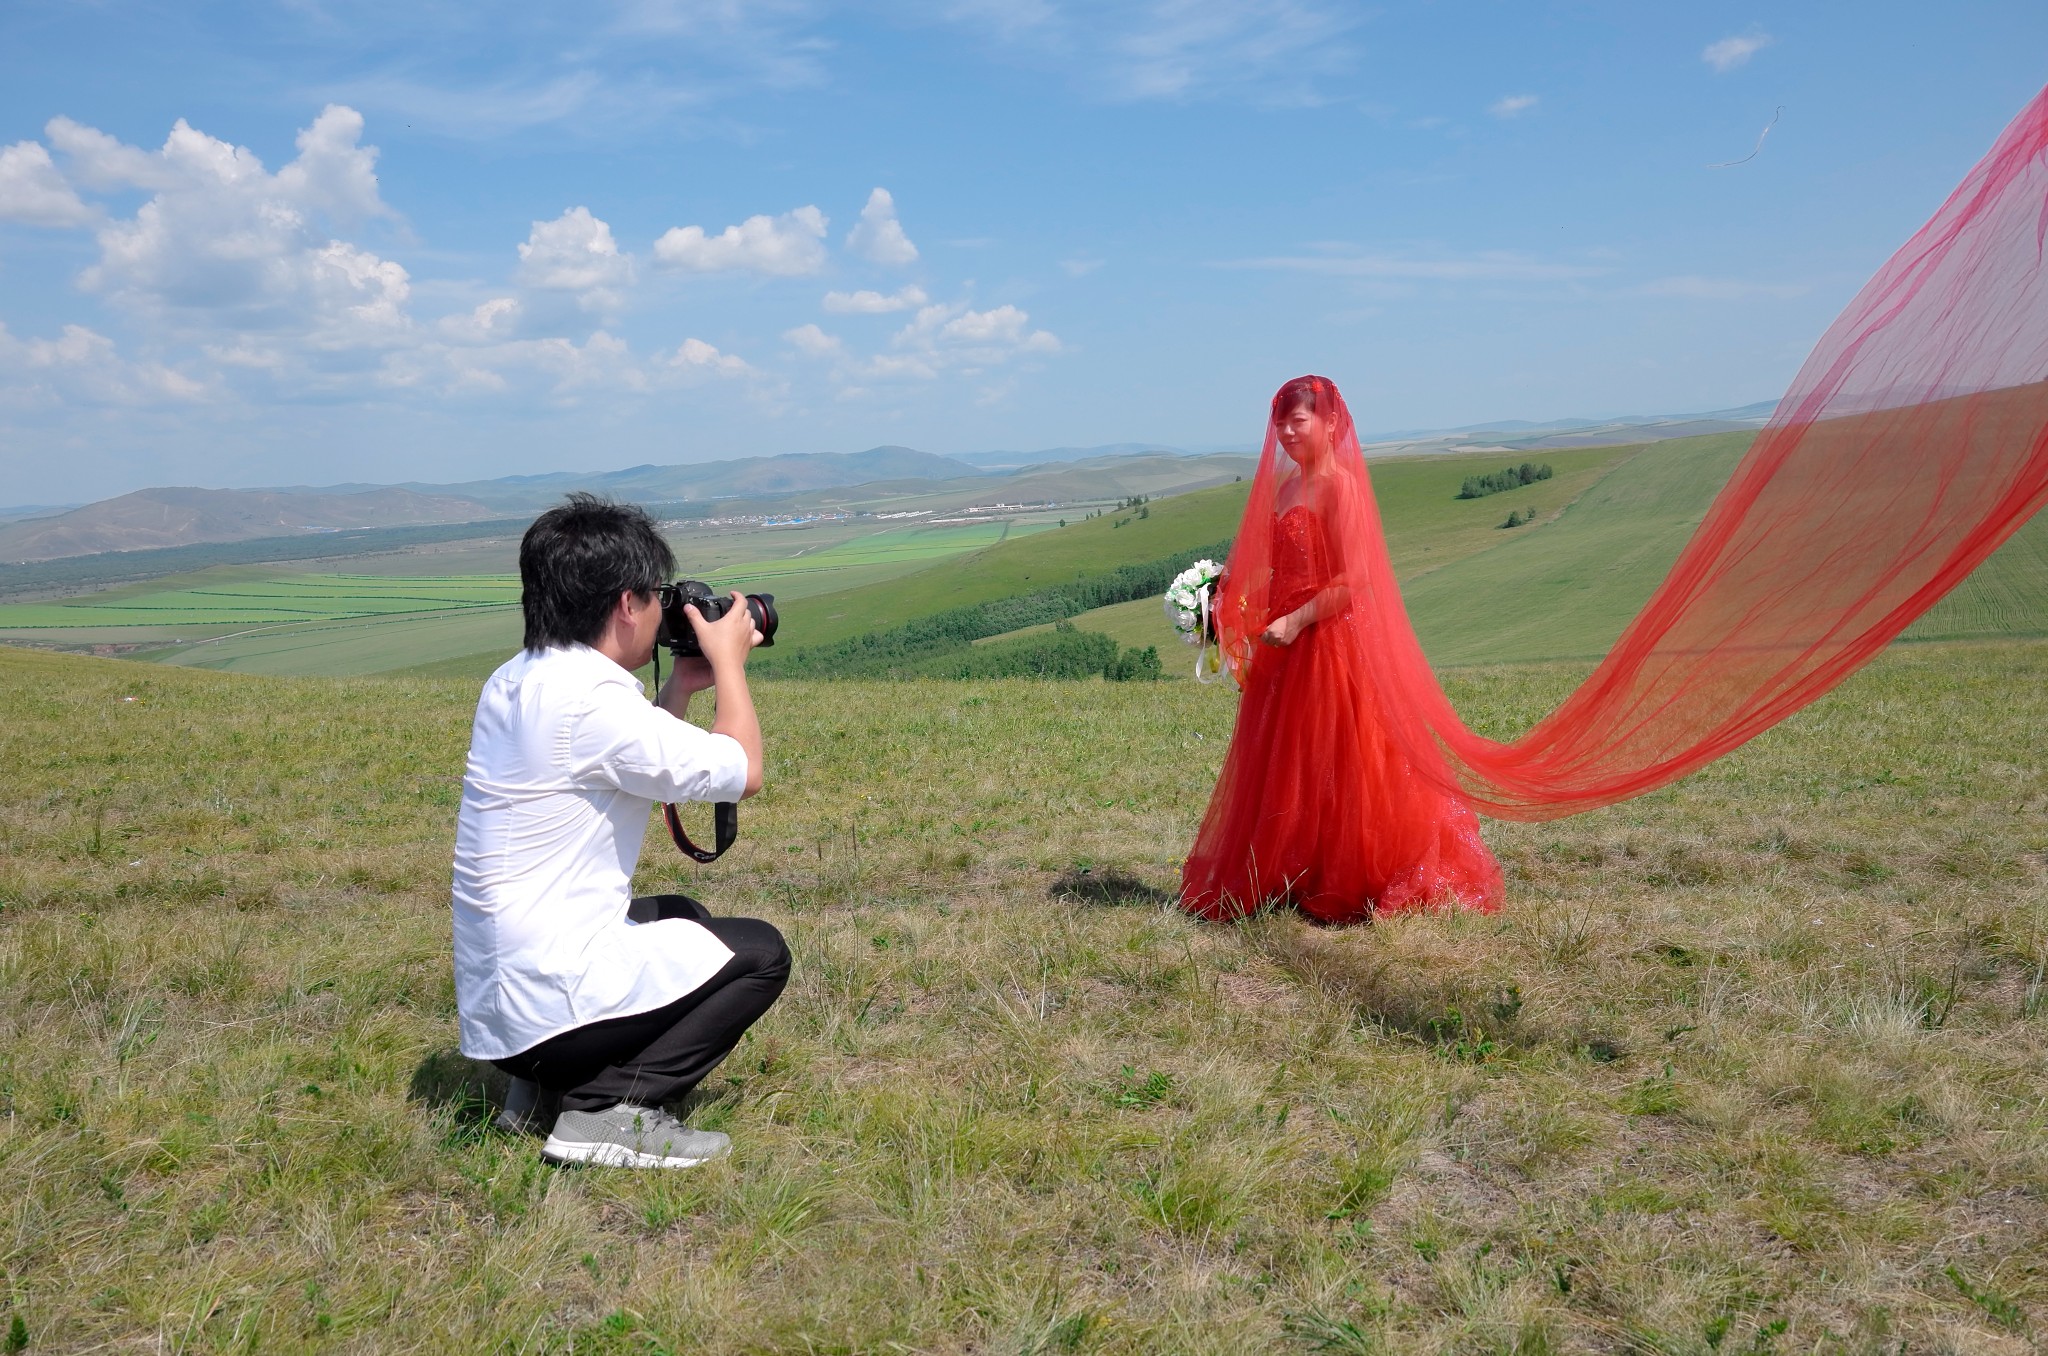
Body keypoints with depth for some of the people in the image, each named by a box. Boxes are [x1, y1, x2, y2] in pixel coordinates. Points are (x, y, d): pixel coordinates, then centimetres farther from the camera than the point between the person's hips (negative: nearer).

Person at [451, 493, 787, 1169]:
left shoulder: (514, 682, 8)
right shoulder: (589, 699, -22)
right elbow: (742, 771, -15)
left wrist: (681, 687, 14)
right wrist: (728, 662, -1)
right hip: (550, 1003, -9)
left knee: (679, 916, 30)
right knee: (760, 953, 3)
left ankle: (546, 1089, 18)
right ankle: (605, 1111, -6)